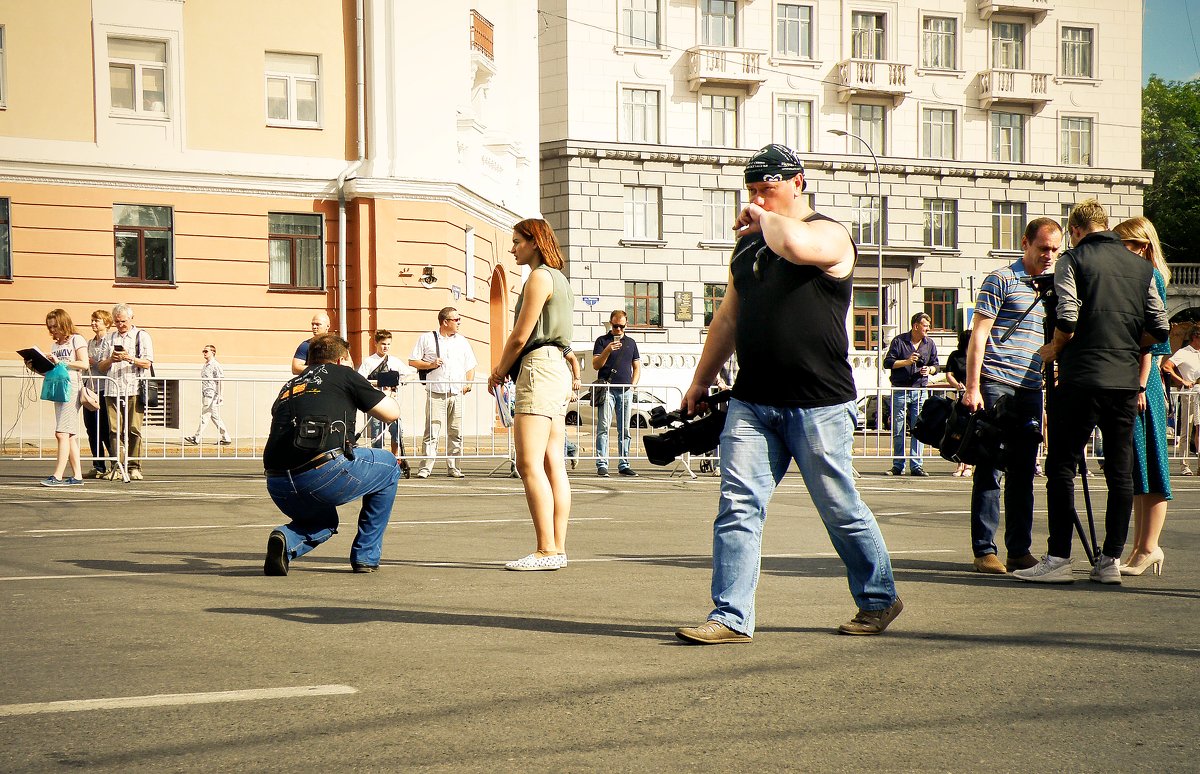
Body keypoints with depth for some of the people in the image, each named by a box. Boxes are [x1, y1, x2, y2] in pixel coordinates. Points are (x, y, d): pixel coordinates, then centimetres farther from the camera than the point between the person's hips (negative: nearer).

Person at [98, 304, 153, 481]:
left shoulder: (142, 336, 9)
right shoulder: (110, 338, 21)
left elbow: (147, 363, -1)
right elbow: (101, 367, 18)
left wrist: (130, 358, -15)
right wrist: (111, 360, -2)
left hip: (134, 390, -3)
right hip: (112, 390, 4)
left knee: (133, 430, -6)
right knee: (114, 430, -3)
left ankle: (134, 467, -3)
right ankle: (118, 466, -1)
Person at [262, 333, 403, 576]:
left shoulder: (288, 387, 28)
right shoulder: (344, 374, 14)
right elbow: (392, 413, 17)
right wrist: (380, 395, 39)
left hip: (277, 486, 6)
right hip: (326, 472, -6)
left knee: (324, 522, 37)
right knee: (389, 468, 24)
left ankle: (286, 540, 1)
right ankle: (365, 557, 21)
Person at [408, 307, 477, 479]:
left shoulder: (462, 341, 18)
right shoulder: (427, 339, 7)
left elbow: (470, 366, 22)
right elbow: (412, 361, 7)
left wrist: (468, 383, 6)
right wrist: (430, 365, -7)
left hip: (457, 394, 4)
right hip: (436, 393, -4)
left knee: (456, 432, 2)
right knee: (432, 431, -9)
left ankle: (453, 467, 8)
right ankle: (426, 467, -8)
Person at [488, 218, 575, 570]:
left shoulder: (539, 278, -9)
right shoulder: (559, 278, 21)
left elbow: (520, 336, -11)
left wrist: (499, 373, 2)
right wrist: (503, 368, 13)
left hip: (539, 368, -10)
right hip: (557, 369, 10)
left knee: (530, 465, -13)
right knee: (553, 465, 6)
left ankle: (546, 551, -18)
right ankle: (558, 548, 4)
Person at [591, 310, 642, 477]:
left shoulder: (631, 343, 17)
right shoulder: (602, 341, 5)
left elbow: (637, 367, 20)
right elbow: (596, 365, -3)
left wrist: (633, 385, 6)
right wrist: (607, 350, -18)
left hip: (625, 390, 4)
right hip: (607, 389, -4)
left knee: (624, 430, 6)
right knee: (603, 428, -11)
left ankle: (623, 464, 11)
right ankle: (602, 465, -13)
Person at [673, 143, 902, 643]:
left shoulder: (829, 234, -4)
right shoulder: (747, 246, 17)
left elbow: (794, 244, -29)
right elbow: (727, 320, 24)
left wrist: (765, 219, -9)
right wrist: (700, 382, 25)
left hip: (818, 405, -5)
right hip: (751, 402, 6)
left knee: (841, 510, 5)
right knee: (738, 507, -4)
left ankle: (879, 600, 24)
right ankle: (732, 617, -2)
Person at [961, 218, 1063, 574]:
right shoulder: (1001, 281, -1)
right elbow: (978, 335, -6)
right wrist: (972, 387, -14)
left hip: (1031, 391, 6)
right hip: (995, 387, -6)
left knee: (1023, 473, 9)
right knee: (990, 470, -4)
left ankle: (1019, 551, 14)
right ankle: (984, 551, -1)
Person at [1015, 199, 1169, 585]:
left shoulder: (1073, 259, -1)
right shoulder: (1141, 266, 11)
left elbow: (1067, 319, -13)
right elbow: (1160, 328, 7)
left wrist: (1053, 349, 5)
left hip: (1081, 379, -4)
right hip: (1126, 380, 4)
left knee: (1062, 467, 1)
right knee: (1120, 472, 8)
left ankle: (1058, 558, -3)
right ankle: (1111, 560, 8)